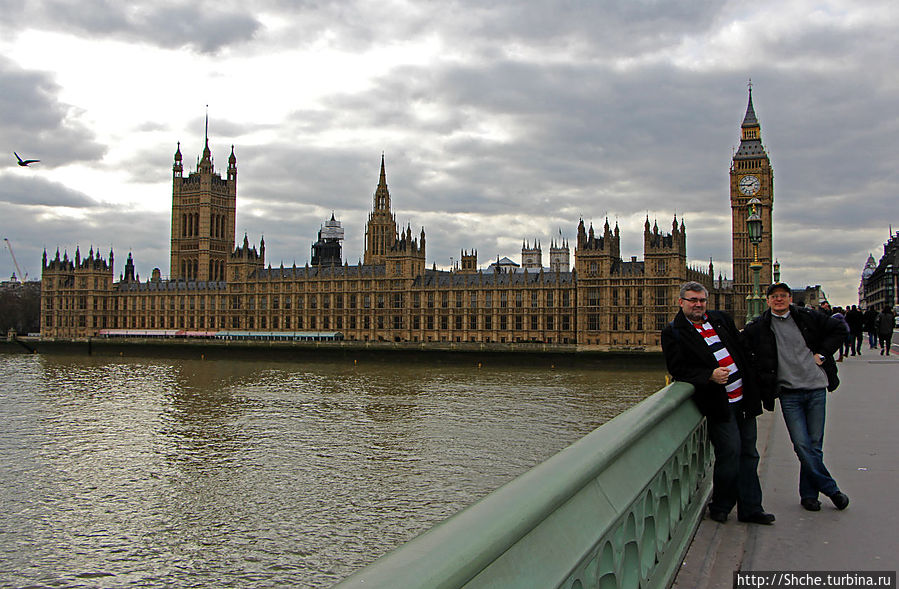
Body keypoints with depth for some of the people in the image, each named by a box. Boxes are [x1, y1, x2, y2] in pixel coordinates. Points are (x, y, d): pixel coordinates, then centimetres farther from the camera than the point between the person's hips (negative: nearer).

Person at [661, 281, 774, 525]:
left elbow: (741, 349, 22)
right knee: (730, 451, -10)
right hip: (719, 404, -6)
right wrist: (710, 375, -24)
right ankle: (720, 507, 9)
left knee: (748, 453, 8)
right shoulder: (673, 332, -3)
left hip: (744, 398, 6)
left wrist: (752, 384, 17)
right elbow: (678, 369, -10)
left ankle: (750, 508, 18)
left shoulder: (721, 320, 14)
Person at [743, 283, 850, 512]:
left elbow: (839, 329, 14)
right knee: (802, 445, -8)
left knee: (815, 445, 5)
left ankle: (808, 494, 18)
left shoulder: (808, 318, 5)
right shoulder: (759, 327, 1)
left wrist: (823, 354, 4)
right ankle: (831, 489, 7)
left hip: (816, 389, 1)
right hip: (789, 393, -1)